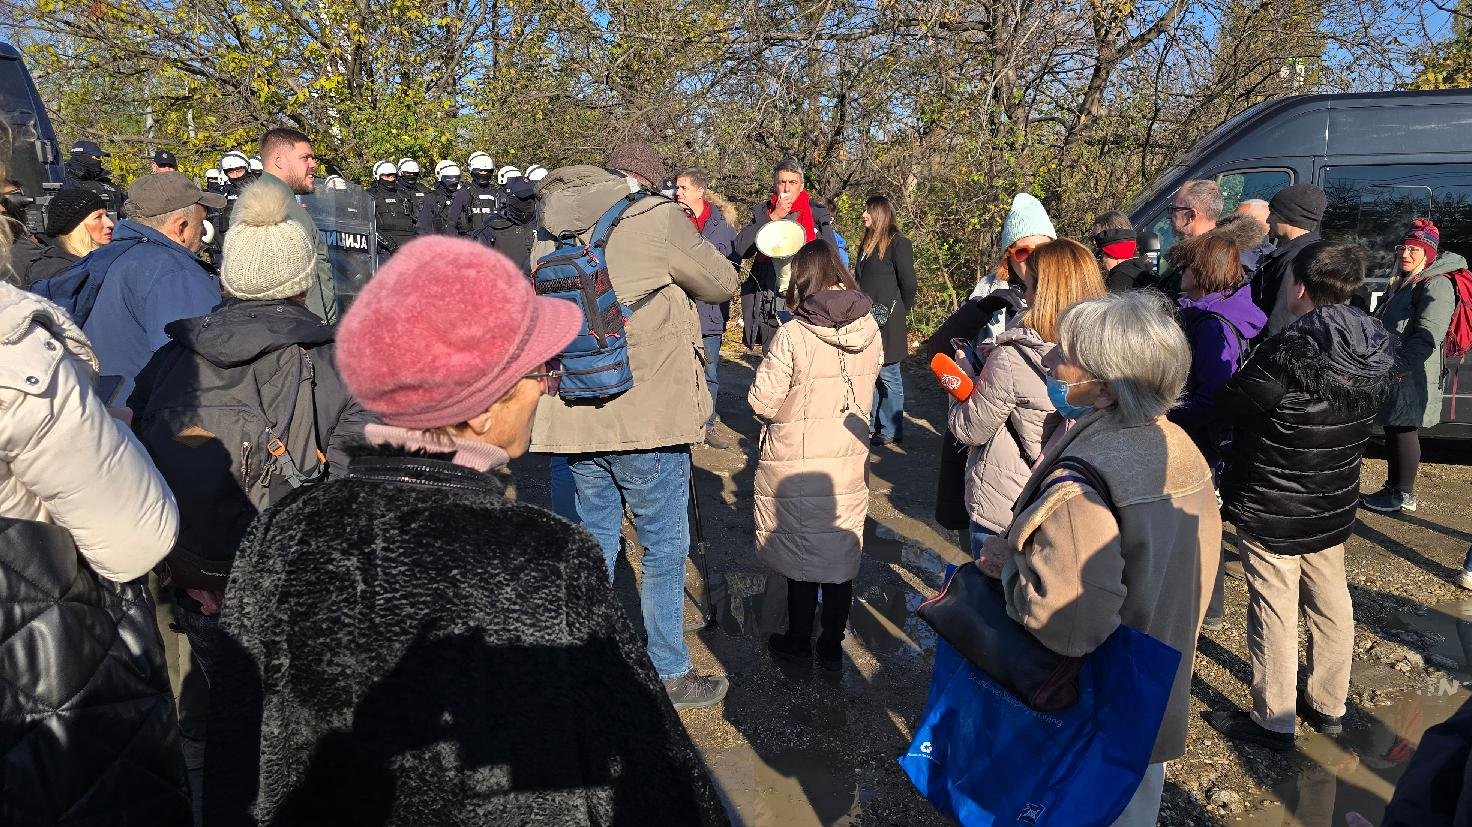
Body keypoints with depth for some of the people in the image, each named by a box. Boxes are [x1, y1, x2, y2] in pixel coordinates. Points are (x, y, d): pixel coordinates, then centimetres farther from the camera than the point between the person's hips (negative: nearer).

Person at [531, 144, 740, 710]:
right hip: (647, 416, -5)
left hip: (575, 417, 6)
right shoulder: (657, 219, -9)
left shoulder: (550, 230, 8)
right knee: (664, 551, 9)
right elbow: (722, 283, 1)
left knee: (594, 545, 17)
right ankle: (670, 677, 21)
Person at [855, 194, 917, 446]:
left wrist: (898, 312, 1)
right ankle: (871, 424, 22)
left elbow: (908, 283, -9)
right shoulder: (866, 243, 16)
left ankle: (892, 431, 7)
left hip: (886, 321, -8)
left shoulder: (898, 243, -9)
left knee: (888, 375, -1)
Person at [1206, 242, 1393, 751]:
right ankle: (1328, 706, 36)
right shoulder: (1375, 355, -4)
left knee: (1274, 612, 5)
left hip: (1269, 509, -7)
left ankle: (1273, 721, 19)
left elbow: (1227, 407, -17)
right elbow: (1364, 417, 11)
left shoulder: (1287, 355, -27)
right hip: (1334, 505, 7)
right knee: (1330, 601, 19)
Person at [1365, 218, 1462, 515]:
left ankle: (1404, 495, 4)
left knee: (1404, 432, -4)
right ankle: (1392, 488, 22)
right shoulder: (1402, 284, 18)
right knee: (1392, 431, 13)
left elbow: (1427, 337, -22)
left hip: (1411, 377, -9)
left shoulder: (1437, 284, -11)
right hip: (1391, 374, 9)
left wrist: (1398, 366, -26)